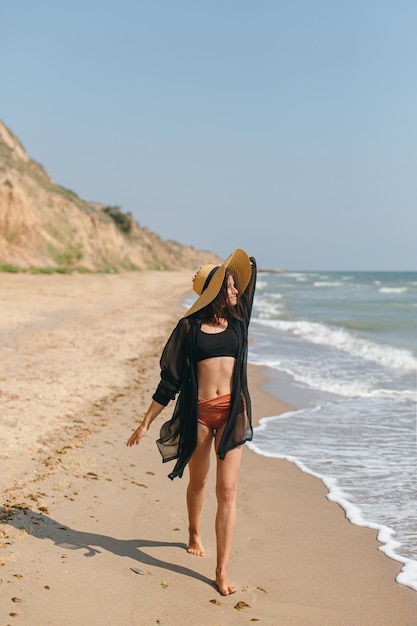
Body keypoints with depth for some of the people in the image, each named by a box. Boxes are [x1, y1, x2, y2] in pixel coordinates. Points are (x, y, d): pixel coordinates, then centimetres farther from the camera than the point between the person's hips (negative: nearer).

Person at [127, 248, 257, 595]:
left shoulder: (237, 322, 7)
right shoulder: (189, 327, -1)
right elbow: (170, 380, 2)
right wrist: (146, 422, 3)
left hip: (232, 411, 2)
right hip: (198, 412, -1)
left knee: (228, 490, -4)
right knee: (198, 482, 18)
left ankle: (223, 570, 1)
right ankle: (194, 534, 47)